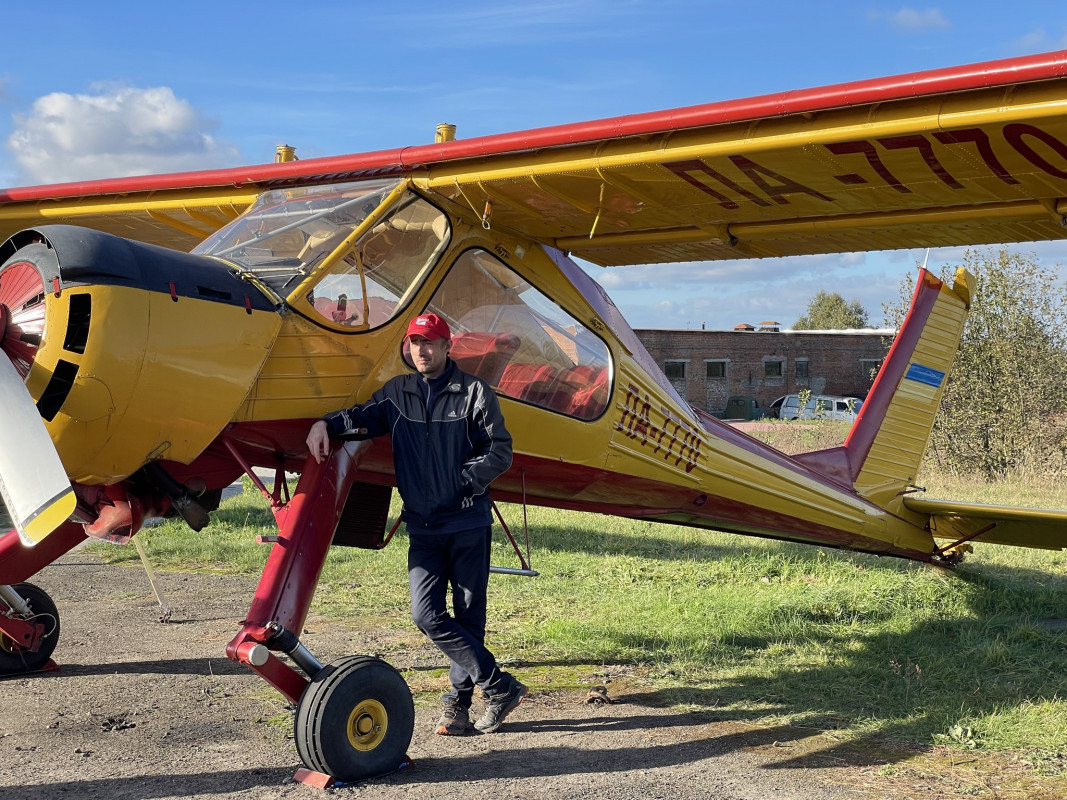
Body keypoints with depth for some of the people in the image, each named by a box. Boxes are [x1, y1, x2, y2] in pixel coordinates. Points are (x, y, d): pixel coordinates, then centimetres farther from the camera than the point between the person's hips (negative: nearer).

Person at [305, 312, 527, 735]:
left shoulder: (474, 392, -1)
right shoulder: (397, 392, 10)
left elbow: (501, 452, -2)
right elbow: (363, 416, 22)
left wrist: (461, 482, -12)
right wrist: (327, 424, 2)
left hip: (468, 522, -3)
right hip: (423, 527, 3)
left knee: (469, 616, 3)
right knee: (427, 614, -8)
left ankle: (459, 701, 15)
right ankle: (500, 686, 1)